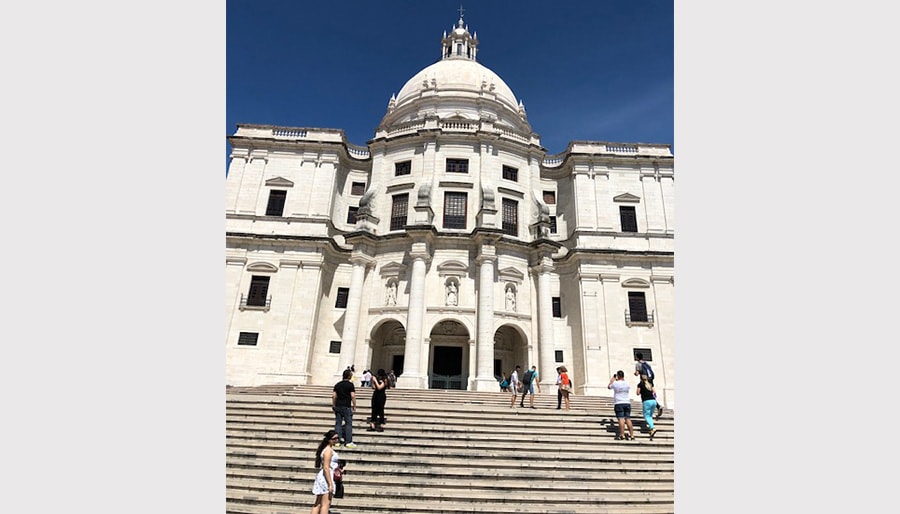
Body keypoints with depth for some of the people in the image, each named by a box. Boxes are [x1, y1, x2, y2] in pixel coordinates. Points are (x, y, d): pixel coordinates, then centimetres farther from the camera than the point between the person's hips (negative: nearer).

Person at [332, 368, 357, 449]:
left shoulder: (337, 384, 8)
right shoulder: (350, 385, -7)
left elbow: (334, 396, 8)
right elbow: (353, 396, -11)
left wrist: (333, 405, 16)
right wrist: (354, 406, -2)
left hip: (338, 406, 5)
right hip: (346, 407, -5)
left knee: (338, 423, 10)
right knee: (348, 424, 1)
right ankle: (348, 442, 0)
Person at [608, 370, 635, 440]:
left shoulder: (615, 383, -7)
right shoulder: (627, 383, 5)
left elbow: (609, 387, 13)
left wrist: (611, 381, 30)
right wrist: (623, 380, 39)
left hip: (618, 403, -4)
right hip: (627, 403, 4)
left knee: (621, 419, -8)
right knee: (628, 419, 5)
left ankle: (622, 435, -13)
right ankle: (632, 435, 6)